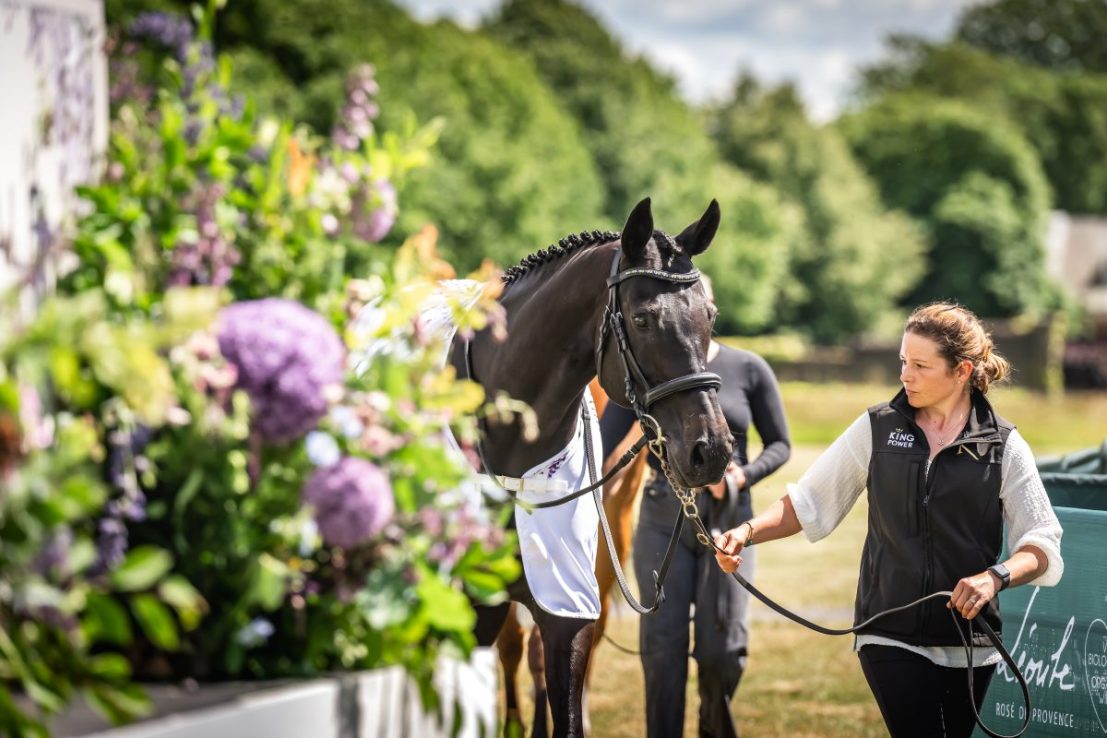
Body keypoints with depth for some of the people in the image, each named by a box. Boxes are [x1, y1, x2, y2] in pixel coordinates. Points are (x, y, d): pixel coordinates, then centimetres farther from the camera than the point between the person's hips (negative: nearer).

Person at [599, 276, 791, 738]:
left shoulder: (749, 371, 0)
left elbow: (780, 445, 7)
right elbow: (604, 443, -4)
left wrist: (744, 475, -12)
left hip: (728, 521, 0)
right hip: (664, 521, 0)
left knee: (723, 651, -2)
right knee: (663, 649, -2)